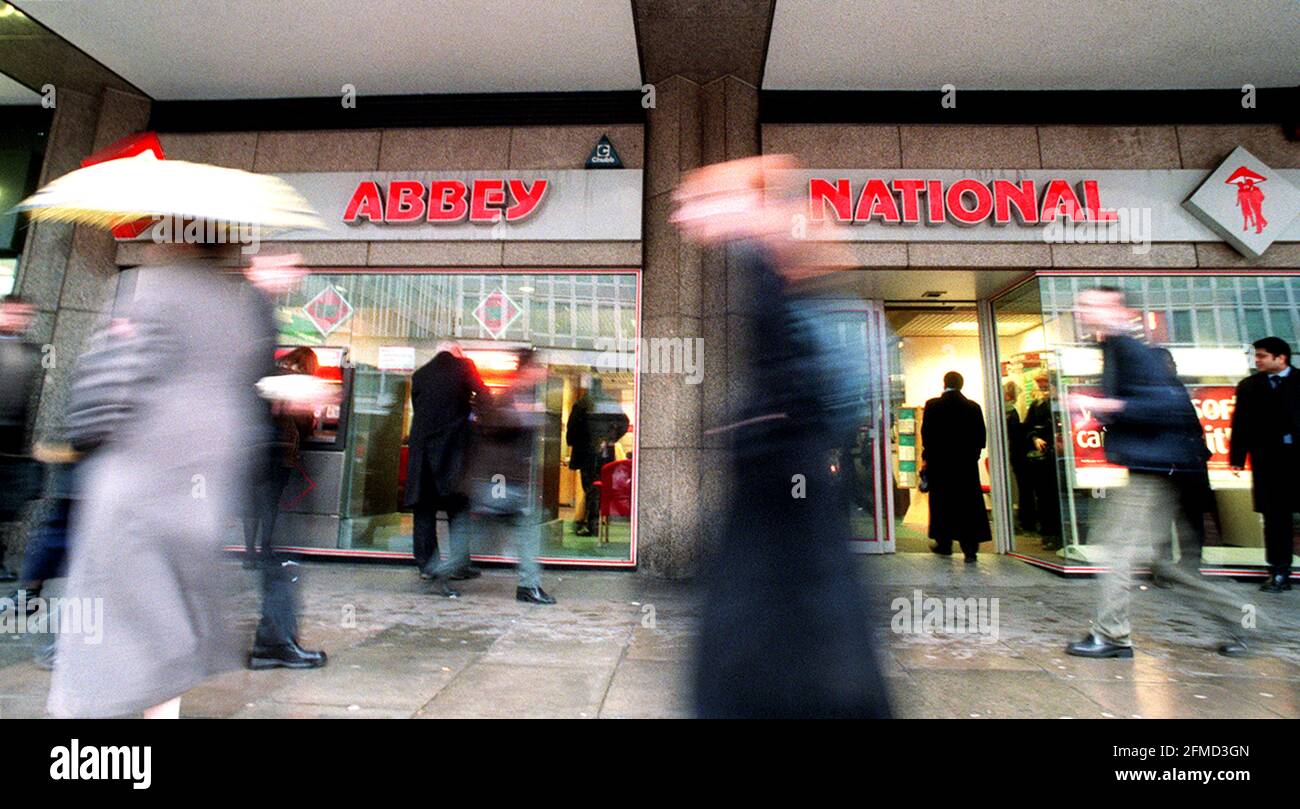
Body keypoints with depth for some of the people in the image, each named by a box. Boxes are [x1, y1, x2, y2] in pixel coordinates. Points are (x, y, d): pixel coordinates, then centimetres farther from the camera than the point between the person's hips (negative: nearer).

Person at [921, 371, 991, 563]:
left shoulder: (932, 405, -7)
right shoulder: (973, 407, 0)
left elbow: (926, 433, -5)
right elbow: (981, 435, 1)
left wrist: (927, 455, 8)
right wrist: (972, 453, 15)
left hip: (939, 462, -1)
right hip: (967, 463, 1)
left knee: (942, 503, 10)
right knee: (969, 503, 3)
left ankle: (944, 543, 18)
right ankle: (970, 548, 0)